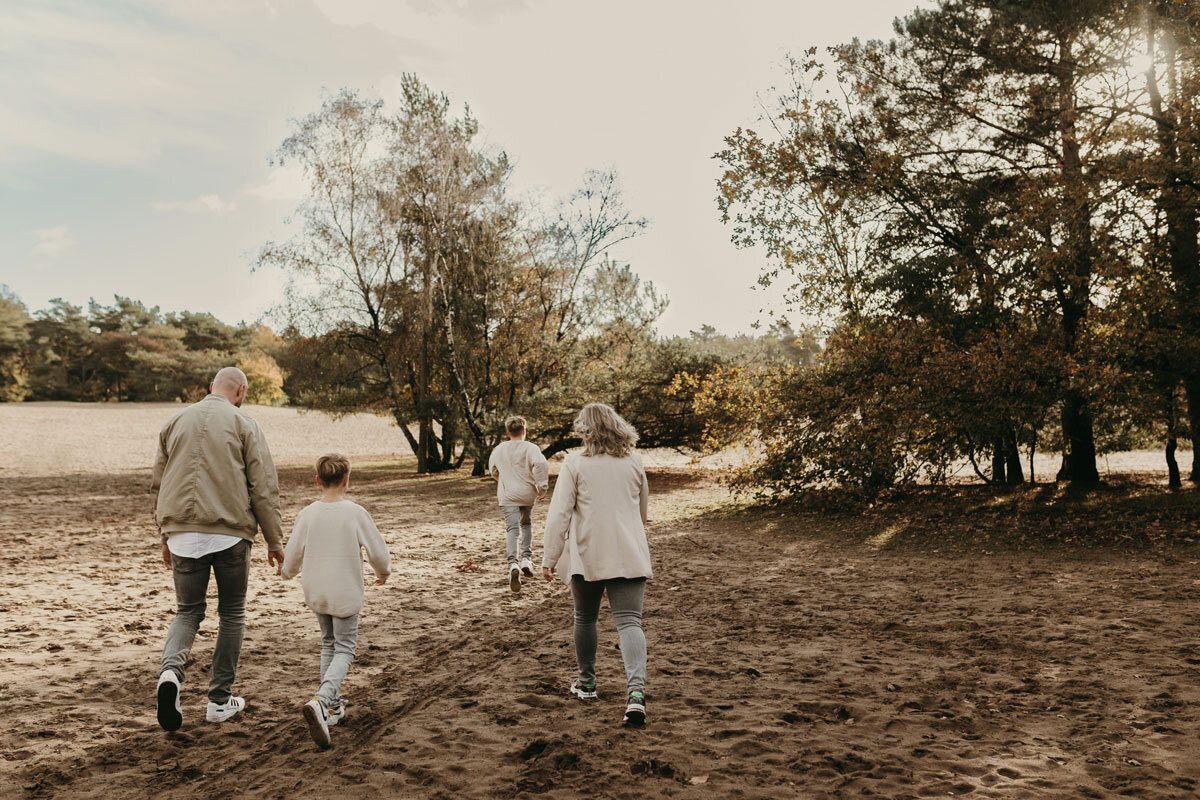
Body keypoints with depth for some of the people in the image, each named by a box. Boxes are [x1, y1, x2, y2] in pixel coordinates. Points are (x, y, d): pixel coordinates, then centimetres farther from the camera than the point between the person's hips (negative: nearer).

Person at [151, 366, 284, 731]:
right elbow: (264, 487, -5)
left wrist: (166, 537, 25)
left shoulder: (175, 422, 12)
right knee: (231, 614, 12)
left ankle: (170, 671, -14)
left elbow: (159, 484, 16)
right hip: (230, 533, -3)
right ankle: (220, 700, 16)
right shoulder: (243, 424, -1)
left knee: (187, 612, 15)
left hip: (183, 533, 3)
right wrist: (275, 541, 1)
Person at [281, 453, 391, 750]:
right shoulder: (356, 513, -14)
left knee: (329, 644, 22)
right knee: (344, 650, 5)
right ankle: (320, 700, -19)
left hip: (315, 593, 4)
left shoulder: (307, 514, -6)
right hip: (345, 594, -4)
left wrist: (290, 572, 24)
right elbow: (378, 552, -10)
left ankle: (332, 705, 25)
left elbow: (291, 558, 0)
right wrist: (383, 573, 11)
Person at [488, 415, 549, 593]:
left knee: (512, 528, -7)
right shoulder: (530, 447, -5)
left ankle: (513, 564, -28)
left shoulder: (498, 449, 8)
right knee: (526, 523, 23)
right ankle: (526, 558, 15)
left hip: (507, 495, 1)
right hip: (527, 493, -1)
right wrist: (541, 487, -14)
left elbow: (493, 471, 21)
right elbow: (541, 464, -22)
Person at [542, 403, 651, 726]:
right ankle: (636, 689, -21)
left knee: (585, 618, 17)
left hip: (587, 556, -2)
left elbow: (559, 513, -9)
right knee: (629, 621, -3)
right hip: (629, 556, 2)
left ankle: (586, 682, 31)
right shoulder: (634, 461, 8)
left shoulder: (575, 463, -4)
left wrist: (550, 557, -4)